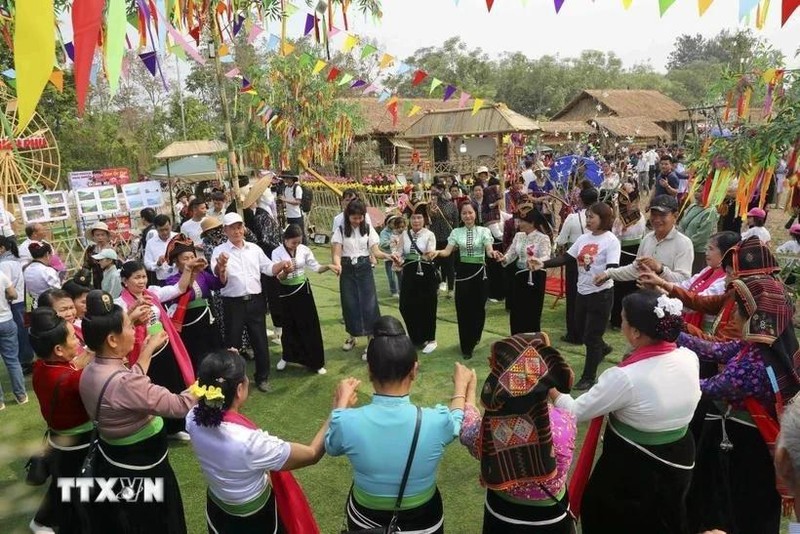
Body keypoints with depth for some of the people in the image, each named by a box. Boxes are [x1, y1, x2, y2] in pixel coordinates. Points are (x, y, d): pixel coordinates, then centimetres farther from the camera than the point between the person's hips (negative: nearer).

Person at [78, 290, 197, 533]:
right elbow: (181, 405, -32)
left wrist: (148, 349, 17)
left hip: (112, 463, 9)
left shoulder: (92, 370, -5)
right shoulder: (122, 383, -34)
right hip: (140, 471, -9)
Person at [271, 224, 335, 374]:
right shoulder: (277, 253, -11)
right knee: (289, 325, 11)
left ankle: (315, 362, 14)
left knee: (310, 325, 3)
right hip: (287, 292, -1)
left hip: (303, 290, 2)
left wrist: (328, 266, -22)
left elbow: (315, 267, -2)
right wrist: (286, 271, -39)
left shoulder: (304, 249, -4)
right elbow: (279, 278, -17)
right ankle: (287, 357, 35)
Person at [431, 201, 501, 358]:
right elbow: (448, 251, -6)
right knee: (463, 308, 2)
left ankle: (474, 337, 36)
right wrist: (438, 252, -27)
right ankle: (466, 346, 16)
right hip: (462, 271, 1)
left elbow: (488, 249, -16)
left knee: (478, 306, 7)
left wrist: (493, 253, -39)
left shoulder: (484, 231, -2)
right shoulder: (456, 232, 4)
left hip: (479, 271, -1)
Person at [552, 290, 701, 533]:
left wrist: (550, 389, -3)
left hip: (633, 471, -6)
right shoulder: (689, 357, -14)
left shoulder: (625, 377, -32)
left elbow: (575, 412, -19)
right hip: (679, 462, 6)